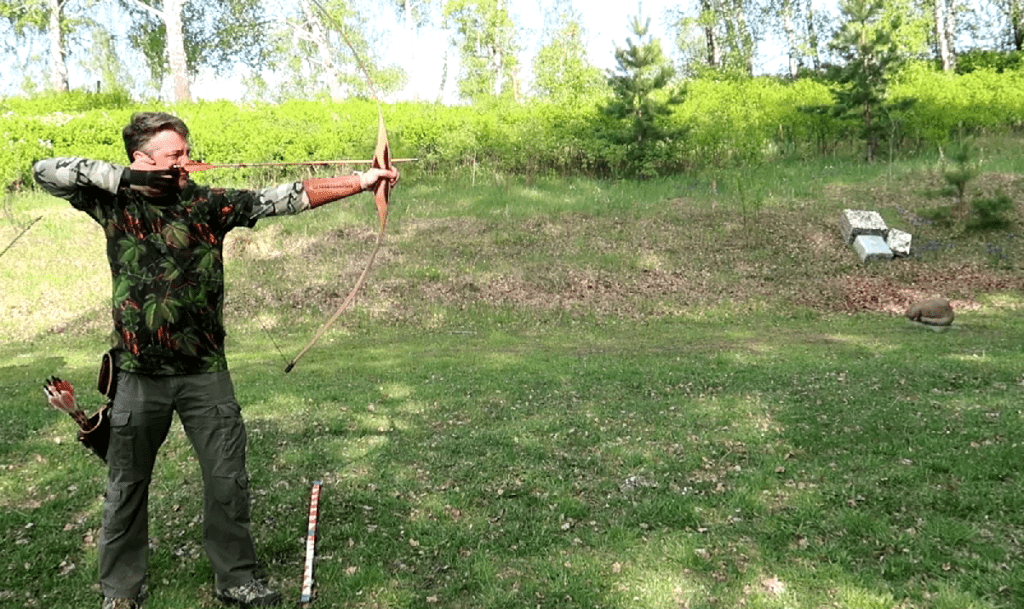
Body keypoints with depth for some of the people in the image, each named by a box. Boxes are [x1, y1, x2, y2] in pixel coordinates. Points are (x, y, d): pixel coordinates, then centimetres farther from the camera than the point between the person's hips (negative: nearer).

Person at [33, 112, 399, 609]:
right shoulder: (114, 202, 0)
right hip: (139, 376, 0)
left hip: (204, 373, 0)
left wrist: (361, 182, -20)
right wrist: (121, 176, -17)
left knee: (228, 479, 6)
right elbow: (46, 171, -4)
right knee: (127, 484, 14)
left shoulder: (207, 204, -4)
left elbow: (280, 198, -12)